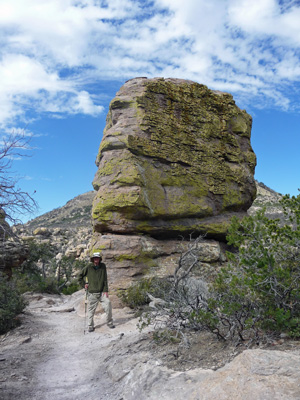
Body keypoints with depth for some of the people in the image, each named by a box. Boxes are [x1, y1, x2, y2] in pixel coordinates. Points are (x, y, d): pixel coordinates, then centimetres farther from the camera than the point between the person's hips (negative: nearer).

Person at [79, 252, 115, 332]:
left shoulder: (103, 266, 1)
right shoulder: (88, 267, -3)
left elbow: (105, 279, 2)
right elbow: (80, 276, 11)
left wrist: (106, 290, -4)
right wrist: (84, 284, 2)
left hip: (102, 292, 1)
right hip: (92, 293, -1)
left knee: (108, 304, -12)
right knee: (91, 310, 3)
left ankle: (109, 322, 5)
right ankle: (90, 326, 20)